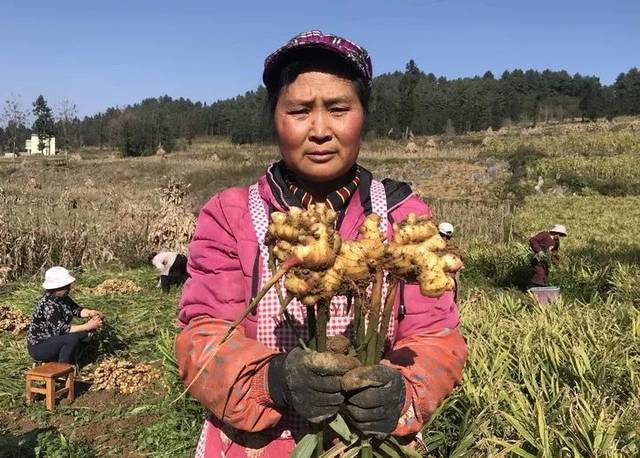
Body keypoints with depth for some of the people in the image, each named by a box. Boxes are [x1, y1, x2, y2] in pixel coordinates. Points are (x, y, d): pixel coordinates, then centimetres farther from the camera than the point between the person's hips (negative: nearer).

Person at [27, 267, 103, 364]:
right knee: (73, 338, -27)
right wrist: (88, 326, -28)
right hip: (39, 347, -9)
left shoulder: (63, 297, -2)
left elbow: (76, 310, 7)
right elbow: (62, 329, -30)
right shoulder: (48, 305, -28)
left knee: (83, 334, -1)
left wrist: (90, 313, -14)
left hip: (52, 338, 9)